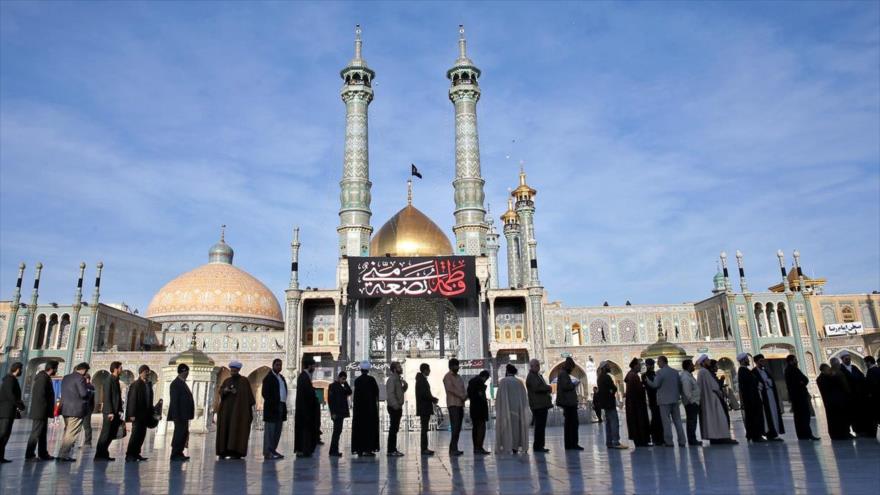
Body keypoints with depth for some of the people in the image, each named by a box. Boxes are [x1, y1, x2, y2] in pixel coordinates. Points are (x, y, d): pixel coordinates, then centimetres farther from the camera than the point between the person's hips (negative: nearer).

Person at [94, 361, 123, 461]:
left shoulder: (116, 380, 17)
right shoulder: (109, 380, -10)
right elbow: (107, 397, -16)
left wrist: (119, 413, 15)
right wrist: (110, 412, -20)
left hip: (115, 412, 8)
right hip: (109, 412, -8)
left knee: (111, 435, 8)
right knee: (105, 434, -4)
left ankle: (103, 454, 14)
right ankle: (99, 455, 2)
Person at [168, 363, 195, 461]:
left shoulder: (183, 383, 17)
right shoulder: (175, 383, -11)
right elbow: (174, 401, -17)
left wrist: (188, 414, 14)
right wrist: (177, 416, -21)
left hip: (184, 414, 9)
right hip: (179, 415, -9)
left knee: (184, 433, 12)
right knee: (180, 433, -6)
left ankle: (179, 453, 19)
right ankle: (175, 455, 1)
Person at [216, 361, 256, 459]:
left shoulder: (244, 381, 1)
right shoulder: (227, 381, 14)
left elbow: (248, 394, -5)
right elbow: (220, 391, 2)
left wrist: (237, 392, -18)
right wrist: (224, 390, -19)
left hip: (239, 408, -4)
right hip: (226, 409, 5)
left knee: (237, 429, -9)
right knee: (225, 429, -1)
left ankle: (237, 452, -10)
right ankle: (223, 451, 4)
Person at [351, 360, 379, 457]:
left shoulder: (357, 380, 2)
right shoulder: (371, 379, -10)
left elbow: (357, 393, 6)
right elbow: (376, 392, -4)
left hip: (358, 407, 4)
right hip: (370, 406, -4)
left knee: (359, 427, 9)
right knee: (369, 427, 1)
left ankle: (359, 449, 12)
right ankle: (367, 449, -2)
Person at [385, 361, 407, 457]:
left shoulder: (397, 379, 17)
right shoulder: (392, 379, -14)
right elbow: (390, 394, -22)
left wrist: (404, 386, 5)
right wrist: (396, 405, -25)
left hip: (397, 407, 10)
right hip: (394, 408, -10)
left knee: (395, 429, 12)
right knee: (393, 429, -8)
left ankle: (393, 449, 18)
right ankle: (391, 451, -5)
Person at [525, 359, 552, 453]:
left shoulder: (537, 375, 24)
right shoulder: (531, 376, -8)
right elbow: (536, 388, -21)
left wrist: (548, 389, 8)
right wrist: (548, 388, -10)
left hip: (542, 404, 10)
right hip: (538, 405, -10)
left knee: (541, 426, 11)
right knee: (540, 426, -10)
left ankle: (539, 446, 15)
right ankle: (537, 446, -6)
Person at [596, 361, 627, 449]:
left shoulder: (600, 377, 15)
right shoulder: (606, 377, -15)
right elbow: (614, 388, -19)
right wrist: (612, 393, 2)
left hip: (604, 402, 10)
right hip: (609, 402, -10)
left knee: (608, 422, 12)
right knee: (614, 422, -10)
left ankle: (609, 442, 14)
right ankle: (616, 442, -15)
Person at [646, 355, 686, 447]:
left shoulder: (660, 372, -10)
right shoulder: (675, 372, 9)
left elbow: (655, 385, -13)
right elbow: (680, 384, 13)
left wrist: (647, 380, 1)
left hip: (665, 400, -6)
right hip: (675, 399, 6)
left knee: (666, 421, -1)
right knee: (677, 420, 10)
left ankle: (669, 441, -2)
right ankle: (681, 441, 10)